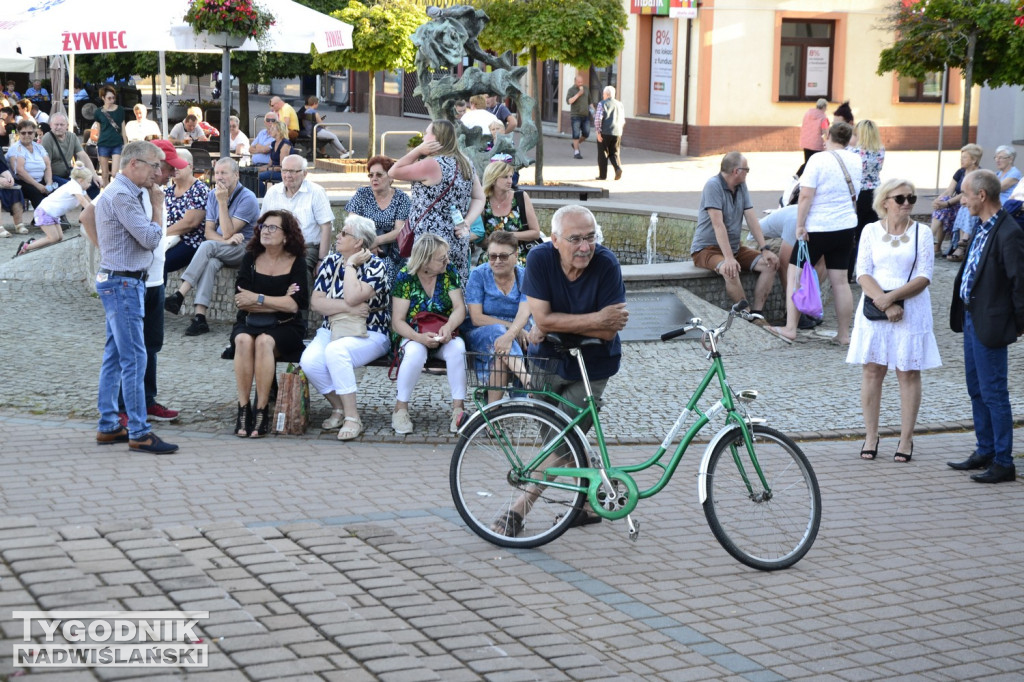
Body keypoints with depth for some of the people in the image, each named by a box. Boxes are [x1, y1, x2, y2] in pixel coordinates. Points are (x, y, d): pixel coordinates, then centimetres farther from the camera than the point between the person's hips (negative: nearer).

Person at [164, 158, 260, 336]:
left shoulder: (247, 198, -11)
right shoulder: (213, 195, 9)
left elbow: (227, 233, -18)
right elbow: (209, 231, 3)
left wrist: (223, 202, -21)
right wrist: (227, 240, -18)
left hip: (245, 249, -5)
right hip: (220, 251, 5)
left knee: (208, 247, -31)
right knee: (210, 263, -31)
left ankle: (179, 295, -33)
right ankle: (200, 317, -40)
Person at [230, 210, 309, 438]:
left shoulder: (296, 263, 1)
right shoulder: (250, 258, 7)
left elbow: (294, 305, -12)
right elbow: (242, 301, -4)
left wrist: (257, 299, -13)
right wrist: (279, 302, -8)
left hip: (285, 327, -2)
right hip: (249, 323, 2)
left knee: (264, 341, -34)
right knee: (243, 340, -32)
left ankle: (262, 410, -28)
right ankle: (243, 408, -27)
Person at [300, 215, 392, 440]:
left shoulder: (375, 267, -7)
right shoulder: (330, 263, 8)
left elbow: (352, 297, -24)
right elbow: (316, 302, -2)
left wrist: (350, 264, -13)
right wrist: (348, 308, -16)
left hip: (369, 335, -5)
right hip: (332, 330, 5)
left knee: (335, 351, -36)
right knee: (309, 361, -26)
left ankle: (352, 418, -26)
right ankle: (339, 407, -1)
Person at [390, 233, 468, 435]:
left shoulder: (449, 271, -2)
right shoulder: (406, 277, -10)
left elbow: (460, 308, -8)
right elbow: (398, 321, -12)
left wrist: (449, 326, -29)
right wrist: (419, 337, -30)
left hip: (444, 336, 2)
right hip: (414, 336, -2)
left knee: (457, 347, -32)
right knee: (415, 351, -36)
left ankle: (458, 409, -26)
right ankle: (401, 409, -20)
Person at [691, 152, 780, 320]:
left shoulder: (741, 187, 6)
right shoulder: (713, 186, -18)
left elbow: (752, 219, 2)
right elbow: (718, 225, -26)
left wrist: (765, 249, -11)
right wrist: (729, 258, -33)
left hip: (734, 247, 8)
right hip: (707, 249, -8)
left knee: (770, 264, -10)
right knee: (731, 272, -36)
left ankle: (756, 314, -14)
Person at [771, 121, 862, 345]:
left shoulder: (818, 160, -13)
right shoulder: (856, 161, 6)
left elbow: (805, 196, -19)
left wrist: (800, 225, -14)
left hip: (817, 228, -6)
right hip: (846, 226, 6)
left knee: (795, 276, 4)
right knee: (840, 280, 9)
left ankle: (790, 329, 0)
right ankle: (844, 334, 10)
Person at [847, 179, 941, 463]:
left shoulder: (922, 232, 1)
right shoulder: (871, 230, 4)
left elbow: (924, 277, -6)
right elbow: (862, 273, -3)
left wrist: (893, 296, -17)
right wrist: (883, 302, -16)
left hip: (911, 309, -1)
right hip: (874, 308, 1)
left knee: (908, 373, 2)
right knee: (872, 370, 3)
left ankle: (906, 439, 9)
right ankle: (871, 436, 13)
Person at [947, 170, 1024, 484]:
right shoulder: (984, 228, 9)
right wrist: (965, 315, 13)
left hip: (990, 324, -10)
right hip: (972, 319, 10)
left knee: (993, 393, -2)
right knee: (976, 390, 17)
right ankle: (985, 452, 29)